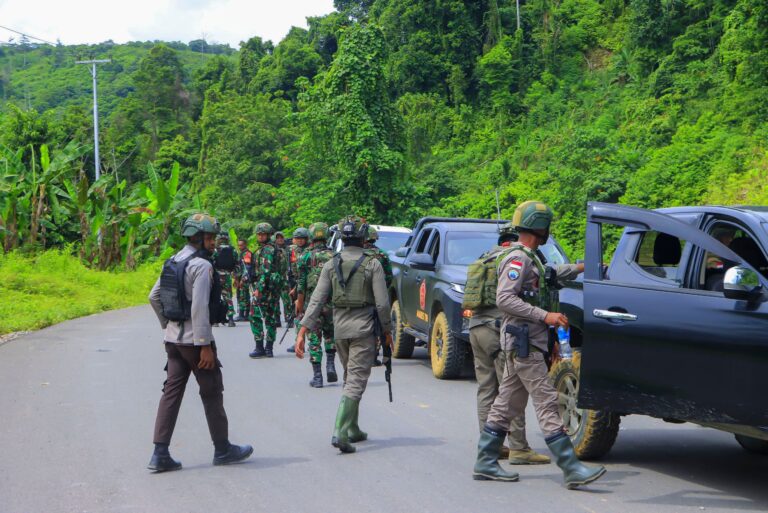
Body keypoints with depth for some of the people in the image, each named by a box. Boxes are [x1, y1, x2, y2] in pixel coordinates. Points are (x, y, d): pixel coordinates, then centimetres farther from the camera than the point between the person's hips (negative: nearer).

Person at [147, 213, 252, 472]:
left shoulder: (173, 262, 11)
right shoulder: (201, 266, -16)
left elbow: (154, 297, 17)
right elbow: (199, 308, -22)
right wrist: (205, 346, -20)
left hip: (173, 338, 8)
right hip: (194, 339, -8)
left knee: (172, 392, 7)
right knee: (212, 393, 6)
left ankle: (160, 453, 2)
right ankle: (223, 450, 17)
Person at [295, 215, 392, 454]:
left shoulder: (331, 265, 2)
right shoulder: (372, 264, -8)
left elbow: (317, 300, -4)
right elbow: (382, 302, -10)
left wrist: (303, 331, -6)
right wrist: (387, 330, 3)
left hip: (339, 329, 4)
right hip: (364, 329, -4)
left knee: (349, 378, 20)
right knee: (356, 382, -5)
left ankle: (353, 430, 26)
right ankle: (340, 433, -19)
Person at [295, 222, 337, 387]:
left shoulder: (306, 257, -3)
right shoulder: (334, 256, 3)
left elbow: (301, 284, -5)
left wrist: (299, 304, 3)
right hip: (331, 303, 2)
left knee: (315, 339, 2)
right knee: (330, 334, 22)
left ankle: (317, 376, 1)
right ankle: (330, 365, 8)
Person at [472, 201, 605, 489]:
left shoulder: (530, 258, 17)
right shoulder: (518, 259, -14)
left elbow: (549, 275, 38)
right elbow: (504, 299, -23)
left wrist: (578, 268, 44)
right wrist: (545, 316, -25)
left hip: (526, 343, 10)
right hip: (523, 343, -10)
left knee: (507, 404, 12)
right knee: (546, 403, -12)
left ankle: (485, 463, 17)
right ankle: (572, 470, -14)